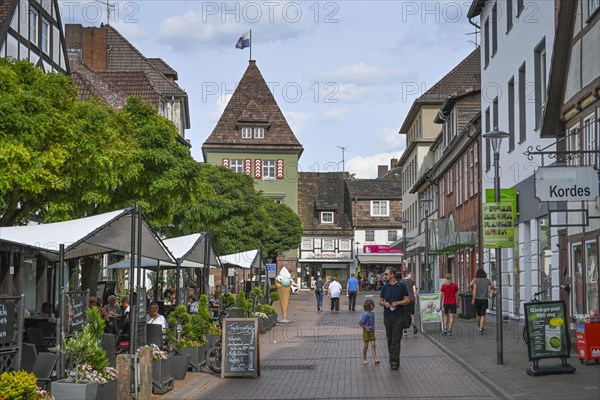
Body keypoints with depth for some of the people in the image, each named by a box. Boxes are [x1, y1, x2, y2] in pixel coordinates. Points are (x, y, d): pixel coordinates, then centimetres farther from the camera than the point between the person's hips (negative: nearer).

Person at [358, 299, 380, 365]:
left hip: (371, 331, 5)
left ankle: (375, 359, -11)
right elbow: (360, 322, -18)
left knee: (373, 345, -4)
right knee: (366, 345, 4)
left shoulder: (372, 314, 5)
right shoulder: (365, 314, -17)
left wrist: (373, 327, 4)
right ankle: (364, 359, 17)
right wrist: (366, 328, -17)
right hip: (366, 332, -5)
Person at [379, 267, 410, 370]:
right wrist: (385, 303, -8)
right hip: (387, 316, 4)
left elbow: (407, 300, 2)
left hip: (399, 316, -4)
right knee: (390, 339, 8)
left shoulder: (401, 286, 0)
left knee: (396, 339, -8)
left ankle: (394, 361, -10)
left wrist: (398, 303, -14)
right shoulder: (385, 287, 10)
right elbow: (380, 301, 14)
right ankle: (392, 360, 18)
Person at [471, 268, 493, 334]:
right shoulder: (487, 280, 0)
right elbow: (489, 291, -1)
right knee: (482, 315, -3)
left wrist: (473, 299, -9)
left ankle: (479, 327, 35)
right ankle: (480, 329, -17)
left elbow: (474, 289, -11)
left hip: (477, 299, 0)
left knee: (478, 314, 17)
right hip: (484, 299, 0)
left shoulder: (476, 280, -4)